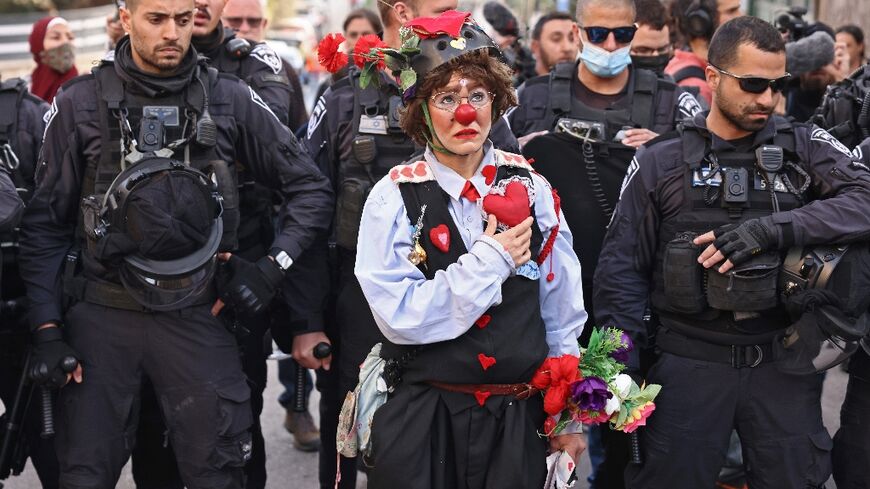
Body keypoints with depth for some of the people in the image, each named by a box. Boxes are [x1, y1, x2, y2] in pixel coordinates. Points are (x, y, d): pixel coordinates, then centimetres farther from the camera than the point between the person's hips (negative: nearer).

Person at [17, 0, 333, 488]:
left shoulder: (230, 99, 1)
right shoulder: (81, 103, 1)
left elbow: (311, 188, 8)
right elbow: (46, 224, 5)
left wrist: (273, 267, -3)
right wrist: (47, 330, -1)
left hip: (197, 316, 0)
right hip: (101, 317, 0)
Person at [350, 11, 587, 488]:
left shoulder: (531, 189, 1)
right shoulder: (395, 196, -7)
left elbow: (563, 313, 6)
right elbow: (399, 315, -17)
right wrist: (488, 262, -17)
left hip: (518, 416, 2)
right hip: (422, 420, -2)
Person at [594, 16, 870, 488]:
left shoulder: (805, 148, 3)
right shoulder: (661, 161, 3)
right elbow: (622, 268, 4)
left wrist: (774, 228, -24)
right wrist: (621, 369, -3)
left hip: (783, 361, 1)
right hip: (689, 361, -1)